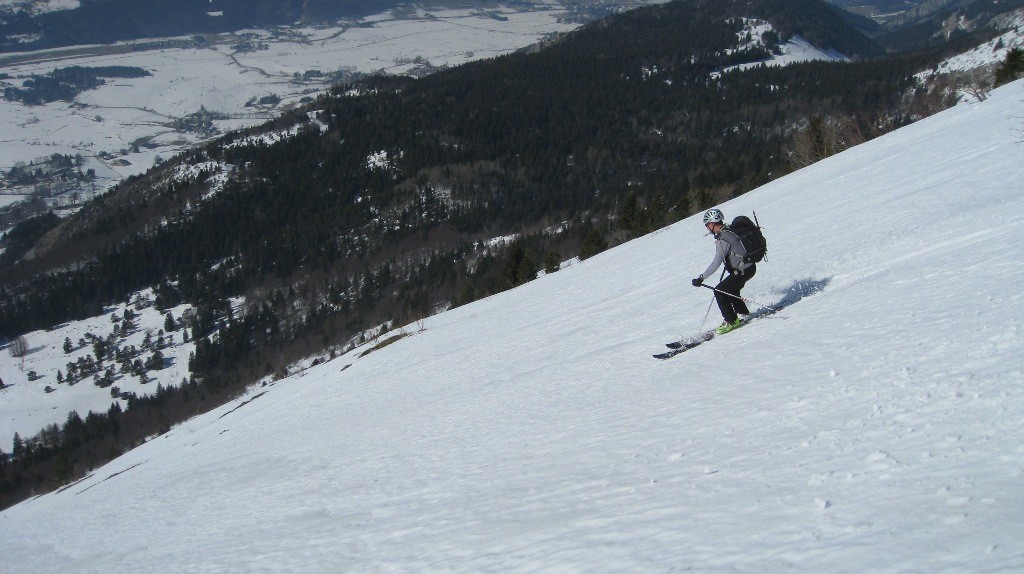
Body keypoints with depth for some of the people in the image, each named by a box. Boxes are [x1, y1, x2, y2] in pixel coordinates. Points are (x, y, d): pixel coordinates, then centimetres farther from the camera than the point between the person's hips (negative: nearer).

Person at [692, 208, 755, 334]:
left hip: (743, 271, -9)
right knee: (731, 290, 24)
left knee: (719, 292, -5)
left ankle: (732, 321, 1)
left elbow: (716, 263, -25)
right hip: (750, 267, 9)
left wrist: (701, 278, -22)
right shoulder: (730, 230, 6)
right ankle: (745, 314, 33)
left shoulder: (722, 240, -22)